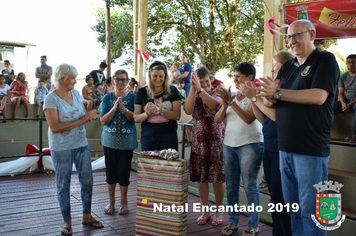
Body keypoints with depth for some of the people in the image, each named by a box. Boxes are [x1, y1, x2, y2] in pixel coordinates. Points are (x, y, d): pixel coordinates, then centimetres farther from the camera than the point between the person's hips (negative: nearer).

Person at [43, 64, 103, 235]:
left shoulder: (76, 94, 4)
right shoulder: (51, 99, -14)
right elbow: (54, 127, -21)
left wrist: (90, 116, -12)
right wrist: (82, 120, -23)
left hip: (81, 145, 5)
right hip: (61, 148, -5)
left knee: (87, 181, 9)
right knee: (63, 185, 7)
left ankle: (87, 216, 26)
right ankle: (67, 221, 22)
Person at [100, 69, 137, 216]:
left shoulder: (132, 97, -2)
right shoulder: (107, 98, 2)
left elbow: (135, 118, -9)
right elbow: (103, 121, -5)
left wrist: (124, 109, -24)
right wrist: (114, 108, -19)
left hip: (127, 140, -1)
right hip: (110, 139, 2)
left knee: (124, 171, 3)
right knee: (111, 170, 8)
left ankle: (124, 202, 20)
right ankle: (111, 202, 23)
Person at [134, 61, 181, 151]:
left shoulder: (172, 91, 3)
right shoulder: (142, 92, 5)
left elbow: (177, 115, -5)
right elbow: (136, 118, 3)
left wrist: (161, 111, -21)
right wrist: (146, 114, -17)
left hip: (169, 137, 0)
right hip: (148, 137, 1)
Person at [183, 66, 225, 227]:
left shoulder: (217, 92, 0)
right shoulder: (193, 94, 9)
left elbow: (214, 105, -22)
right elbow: (188, 110, -11)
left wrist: (200, 89, -25)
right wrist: (193, 89, -15)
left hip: (216, 138, -3)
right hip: (199, 139, 3)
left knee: (217, 175, 2)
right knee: (200, 175, 6)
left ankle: (219, 211, 17)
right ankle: (205, 210, 20)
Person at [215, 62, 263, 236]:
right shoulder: (232, 96, 13)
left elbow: (249, 119, -17)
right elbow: (217, 120, 7)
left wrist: (231, 101, -19)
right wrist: (225, 104, -10)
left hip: (250, 144, -5)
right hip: (229, 145, 5)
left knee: (250, 185, -1)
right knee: (231, 185, 8)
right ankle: (232, 222, 20)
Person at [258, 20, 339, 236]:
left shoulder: (325, 60, -4)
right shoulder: (288, 67, 16)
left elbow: (318, 96, -19)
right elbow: (275, 100, 9)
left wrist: (278, 92, -22)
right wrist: (268, 94, -14)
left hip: (311, 149, -6)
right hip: (286, 148, 7)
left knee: (310, 209, 2)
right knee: (292, 206, 16)